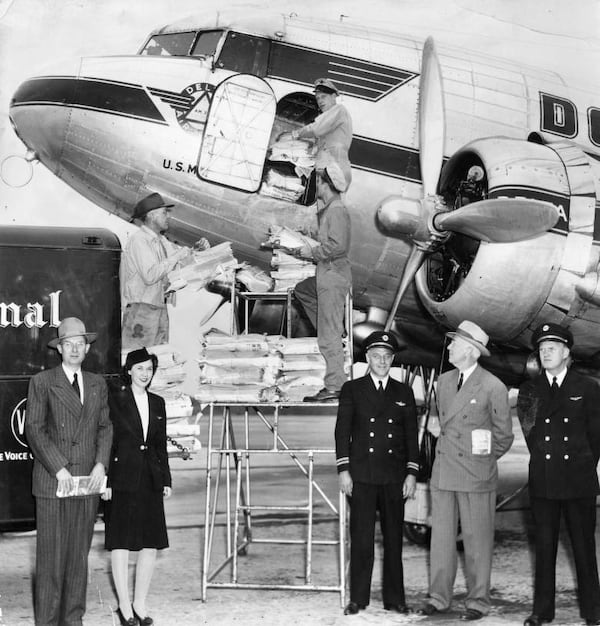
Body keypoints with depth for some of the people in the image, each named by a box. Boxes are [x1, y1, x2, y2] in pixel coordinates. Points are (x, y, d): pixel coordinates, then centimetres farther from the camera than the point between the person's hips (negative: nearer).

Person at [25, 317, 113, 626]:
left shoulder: (98, 384, 14)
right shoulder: (41, 382, 1)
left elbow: (105, 427, 14)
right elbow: (35, 430, -4)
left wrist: (101, 463, -2)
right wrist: (58, 469, -12)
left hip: (88, 481, 4)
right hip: (52, 483, -4)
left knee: (80, 553, 7)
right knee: (50, 554, -3)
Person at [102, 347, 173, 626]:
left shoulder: (157, 403, 12)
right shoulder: (115, 401, -3)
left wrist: (166, 480, 11)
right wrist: (105, 482, -11)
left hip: (150, 481, 5)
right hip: (123, 480, -5)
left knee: (150, 545, 5)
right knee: (120, 545, -2)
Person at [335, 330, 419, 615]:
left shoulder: (404, 393, 11)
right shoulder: (352, 389, 6)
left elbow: (411, 436, 10)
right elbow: (342, 431, 3)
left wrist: (411, 473, 2)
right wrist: (343, 470, -4)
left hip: (394, 475, 2)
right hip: (362, 475, -2)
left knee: (393, 538, 5)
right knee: (361, 538, -1)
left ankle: (394, 598, 12)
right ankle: (358, 598, 7)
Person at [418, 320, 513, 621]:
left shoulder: (493, 387, -9)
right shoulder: (444, 381, 9)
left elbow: (503, 435, 1)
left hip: (476, 475, -5)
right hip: (443, 471, 5)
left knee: (477, 539, 2)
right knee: (441, 536, 8)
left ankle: (478, 601, 12)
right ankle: (438, 596, 16)